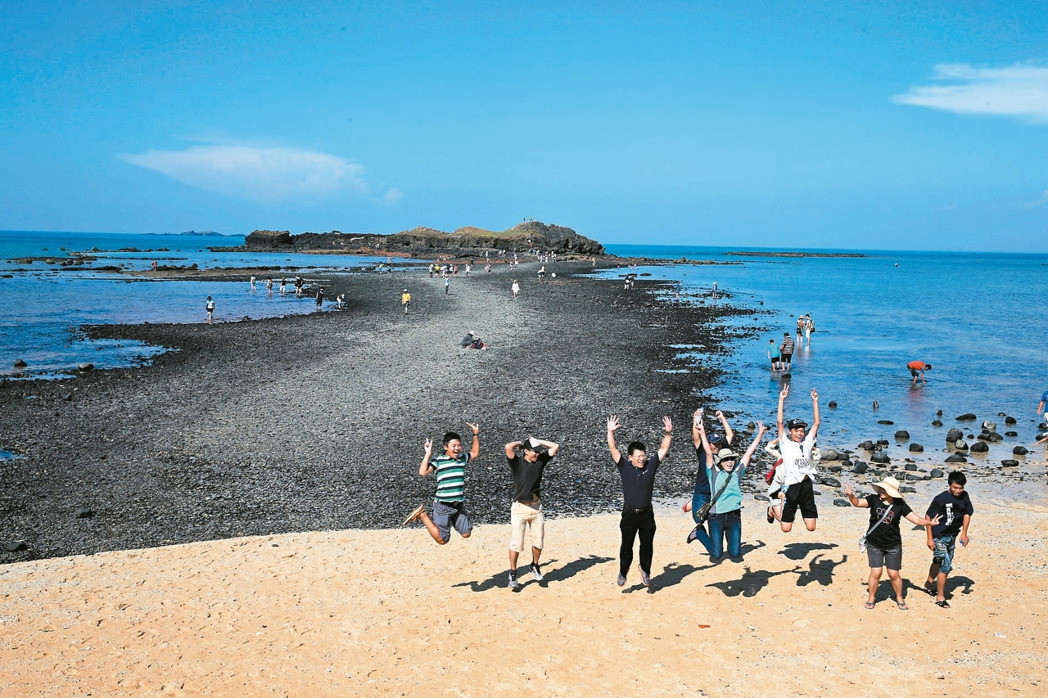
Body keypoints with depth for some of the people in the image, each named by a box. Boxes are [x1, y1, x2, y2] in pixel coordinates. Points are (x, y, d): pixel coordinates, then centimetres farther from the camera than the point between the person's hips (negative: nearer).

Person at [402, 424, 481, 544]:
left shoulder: (462, 458, 8)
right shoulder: (438, 461, -9)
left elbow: (474, 453, 27)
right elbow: (422, 472, -21)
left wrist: (476, 435, 19)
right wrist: (428, 454, -20)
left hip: (459, 505, 6)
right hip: (443, 505, -6)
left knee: (466, 533, 9)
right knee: (442, 539, -2)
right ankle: (422, 515, 13)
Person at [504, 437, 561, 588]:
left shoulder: (540, 461, 5)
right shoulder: (517, 462, -8)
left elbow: (555, 446, 5)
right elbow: (508, 447, -25)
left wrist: (537, 441, 5)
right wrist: (520, 443, -5)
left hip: (536, 506, 5)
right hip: (520, 507, -5)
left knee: (539, 540, 9)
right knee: (516, 542, -4)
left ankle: (535, 566, 31)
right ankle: (513, 573, 6)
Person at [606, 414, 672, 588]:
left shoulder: (650, 465, 0)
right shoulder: (625, 467, -5)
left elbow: (664, 449, -1)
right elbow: (613, 449, -12)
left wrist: (668, 433, -15)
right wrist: (610, 432, -24)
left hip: (647, 514, 2)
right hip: (629, 514, -1)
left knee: (647, 546, 12)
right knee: (626, 546, 9)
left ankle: (645, 572, 31)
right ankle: (623, 573, 26)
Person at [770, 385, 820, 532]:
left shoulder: (806, 443, 13)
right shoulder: (785, 444, 3)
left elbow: (816, 423, 12)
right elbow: (779, 422, -5)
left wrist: (815, 401, 8)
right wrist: (781, 400, -6)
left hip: (807, 486, 4)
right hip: (791, 487, -4)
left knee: (811, 527, 4)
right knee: (786, 528, 2)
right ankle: (774, 508, 31)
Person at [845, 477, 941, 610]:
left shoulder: (900, 505, -7)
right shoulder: (874, 499, -8)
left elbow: (916, 519, -7)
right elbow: (857, 502, -18)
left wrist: (929, 522, -24)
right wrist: (850, 495, -38)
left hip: (893, 545, 0)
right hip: (874, 544, 0)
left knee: (894, 574, 7)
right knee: (875, 573, -4)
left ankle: (900, 598, 31)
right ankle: (871, 598, 18)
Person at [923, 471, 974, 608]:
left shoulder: (964, 497, -6)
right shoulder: (940, 499, -22)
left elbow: (967, 514, 9)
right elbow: (928, 517, -16)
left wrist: (964, 533, 0)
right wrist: (930, 539, -16)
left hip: (952, 536, 6)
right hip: (939, 537, -6)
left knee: (938, 562, 23)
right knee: (945, 566, -10)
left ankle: (929, 584, 45)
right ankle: (940, 597, 2)